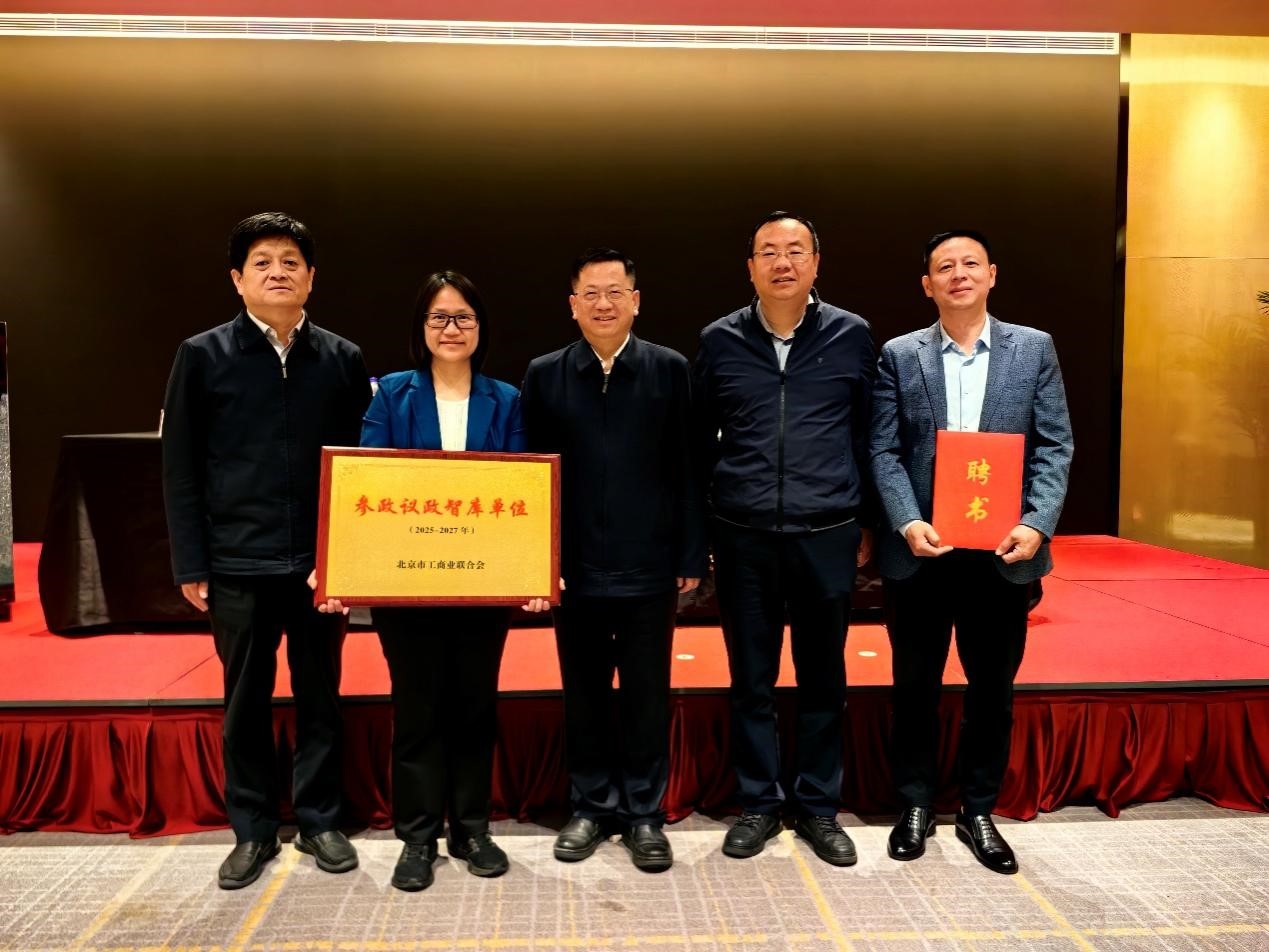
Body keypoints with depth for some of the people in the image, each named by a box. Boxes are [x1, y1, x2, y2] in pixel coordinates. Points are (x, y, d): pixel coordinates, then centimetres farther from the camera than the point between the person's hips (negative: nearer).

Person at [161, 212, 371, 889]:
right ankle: (253, 829, 28)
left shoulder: (343, 360, 3)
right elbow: (180, 469, 0)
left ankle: (318, 820, 28)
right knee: (245, 703, 11)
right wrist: (190, 564, -3)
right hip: (238, 564, -1)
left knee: (320, 698, 12)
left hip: (322, 562, 1)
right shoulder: (202, 356, 0)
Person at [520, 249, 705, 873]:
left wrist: (691, 557, -2)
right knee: (584, 694, 12)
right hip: (574, 566, 1)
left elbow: (686, 470, 1)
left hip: (648, 564, -1)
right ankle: (592, 806, 28)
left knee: (648, 696, 8)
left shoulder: (670, 370, 1)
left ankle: (644, 813, 24)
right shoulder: (544, 376, 4)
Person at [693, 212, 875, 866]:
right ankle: (759, 803, 26)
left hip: (826, 535, 0)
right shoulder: (719, 341, 3)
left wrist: (865, 522, 9)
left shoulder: (851, 336, 2)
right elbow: (701, 440, 9)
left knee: (823, 679, 10)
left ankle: (817, 806, 27)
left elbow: (867, 436, 8)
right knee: (751, 679, 9)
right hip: (743, 539, 0)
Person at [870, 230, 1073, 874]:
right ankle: (915, 805, 28)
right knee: (915, 687, 11)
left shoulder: (1035, 348, 5)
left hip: (1002, 551, 1)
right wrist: (908, 523, -15)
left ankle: (978, 811, 29)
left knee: (993, 690, 11)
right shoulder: (899, 356, 4)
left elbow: (1054, 447, 1)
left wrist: (1037, 523, -13)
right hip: (921, 549, 0)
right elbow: (884, 452, -1)